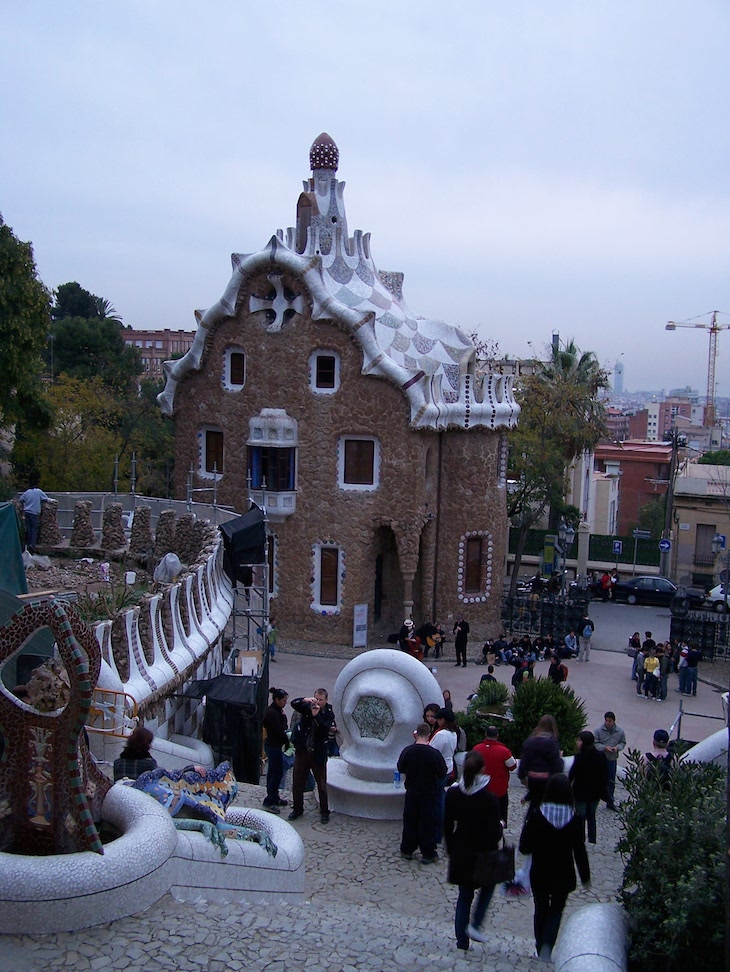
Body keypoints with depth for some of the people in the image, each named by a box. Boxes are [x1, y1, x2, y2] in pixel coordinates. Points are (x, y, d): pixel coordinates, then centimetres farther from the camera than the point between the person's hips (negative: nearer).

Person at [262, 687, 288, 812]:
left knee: (272, 772, 17)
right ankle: (269, 801, 0)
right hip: (274, 746, -10)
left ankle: (274, 798, 27)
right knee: (278, 773, -5)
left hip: (272, 745, 10)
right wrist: (284, 718, -10)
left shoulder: (275, 711, 10)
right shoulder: (272, 713, -22)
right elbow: (280, 730, -22)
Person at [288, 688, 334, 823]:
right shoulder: (308, 707, 2)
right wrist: (305, 700, -28)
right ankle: (297, 809, 27)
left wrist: (316, 716, -31)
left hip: (318, 754, -2)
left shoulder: (329, 714, -4)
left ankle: (324, 812, 16)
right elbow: (294, 703, -10)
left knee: (322, 784, 4)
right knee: (297, 782, 11)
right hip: (302, 751, 3)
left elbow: (326, 728, -18)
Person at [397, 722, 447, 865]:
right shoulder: (434, 753, -20)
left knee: (410, 822, 16)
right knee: (428, 824, 9)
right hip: (429, 794, -3)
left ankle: (407, 851, 27)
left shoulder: (407, 751, -12)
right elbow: (442, 773, -9)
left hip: (412, 793, 3)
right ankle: (428, 854, 16)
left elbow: (400, 769, 2)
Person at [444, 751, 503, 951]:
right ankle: (475, 924, 13)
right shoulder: (489, 799, -21)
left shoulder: (452, 793, -9)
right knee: (488, 884, 26)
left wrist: (451, 850, 12)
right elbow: (494, 833, -17)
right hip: (484, 853, -3)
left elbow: (447, 826, -1)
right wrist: (500, 826, 5)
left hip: (461, 853, 3)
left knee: (464, 895, 17)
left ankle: (462, 941, 21)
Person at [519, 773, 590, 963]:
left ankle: (540, 946, 29)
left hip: (539, 874, 0)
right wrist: (585, 876, 5)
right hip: (563, 876, 0)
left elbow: (524, 848, -12)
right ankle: (548, 944, -3)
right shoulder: (574, 820, -14)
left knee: (541, 909, 20)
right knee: (556, 910, 17)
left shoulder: (535, 817, -16)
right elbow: (579, 851, -8)